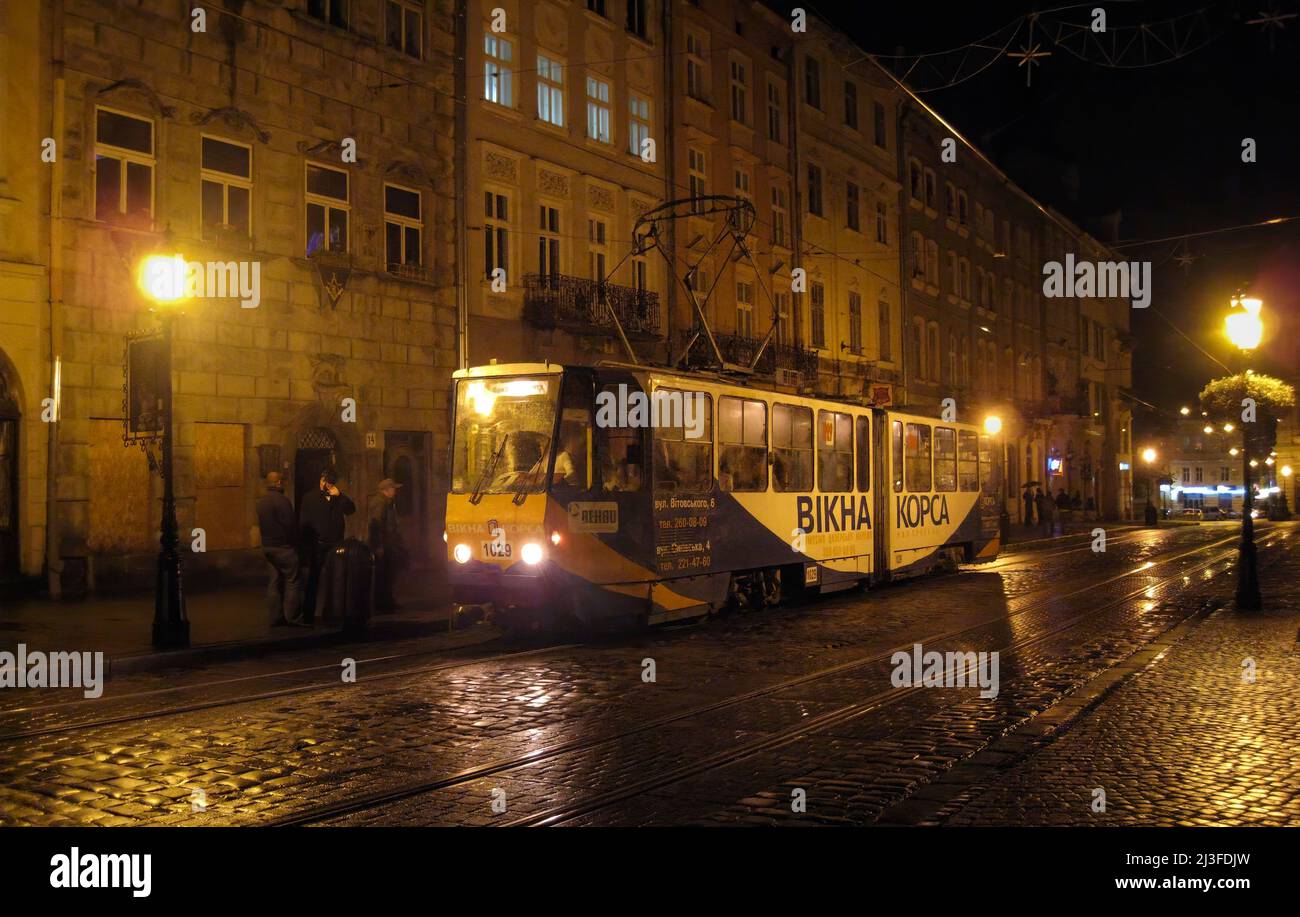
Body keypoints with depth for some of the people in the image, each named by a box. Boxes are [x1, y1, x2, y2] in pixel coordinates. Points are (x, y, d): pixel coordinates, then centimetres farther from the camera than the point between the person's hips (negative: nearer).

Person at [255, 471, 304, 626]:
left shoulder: (261, 501, 11)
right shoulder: (282, 500, -16)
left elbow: (261, 524, 14)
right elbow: (290, 524, -18)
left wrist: (268, 540, 17)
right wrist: (295, 542, -5)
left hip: (268, 546, 9)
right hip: (283, 547, -9)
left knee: (275, 582, 11)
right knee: (292, 582, -4)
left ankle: (276, 617, 12)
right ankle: (292, 617, -4)